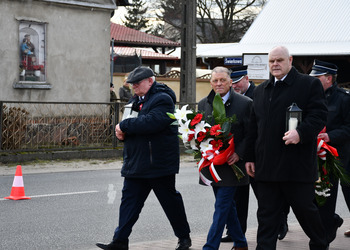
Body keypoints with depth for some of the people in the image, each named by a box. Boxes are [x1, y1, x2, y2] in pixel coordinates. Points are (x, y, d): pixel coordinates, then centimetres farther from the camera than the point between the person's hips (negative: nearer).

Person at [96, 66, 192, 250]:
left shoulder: (162, 99, -13)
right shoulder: (136, 100, 16)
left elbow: (151, 122, -28)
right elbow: (128, 123, 23)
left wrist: (124, 126, -19)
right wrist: (121, 132, -2)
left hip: (159, 163, -8)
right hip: (136, 163, 8)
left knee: (170, 200, 5)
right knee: (129, 199, 2)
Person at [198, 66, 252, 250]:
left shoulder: (245, 103, -6)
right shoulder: (203, 104, 8)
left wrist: (239, 154, -16)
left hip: (231, 164, -5)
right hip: (212, 164, 5)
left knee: (222, 206, -8)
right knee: (227, 205, 14)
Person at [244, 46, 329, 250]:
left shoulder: (309, 84, 0)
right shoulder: (261, 91, 17)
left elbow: (319, 115, -9)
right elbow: (254, 127, 19)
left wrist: (301, 133, -25)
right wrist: (250, 157, 14)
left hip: (297, 164, -5)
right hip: (267, 165, 5)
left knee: (305, 208, 6)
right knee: (267, 213, 4)